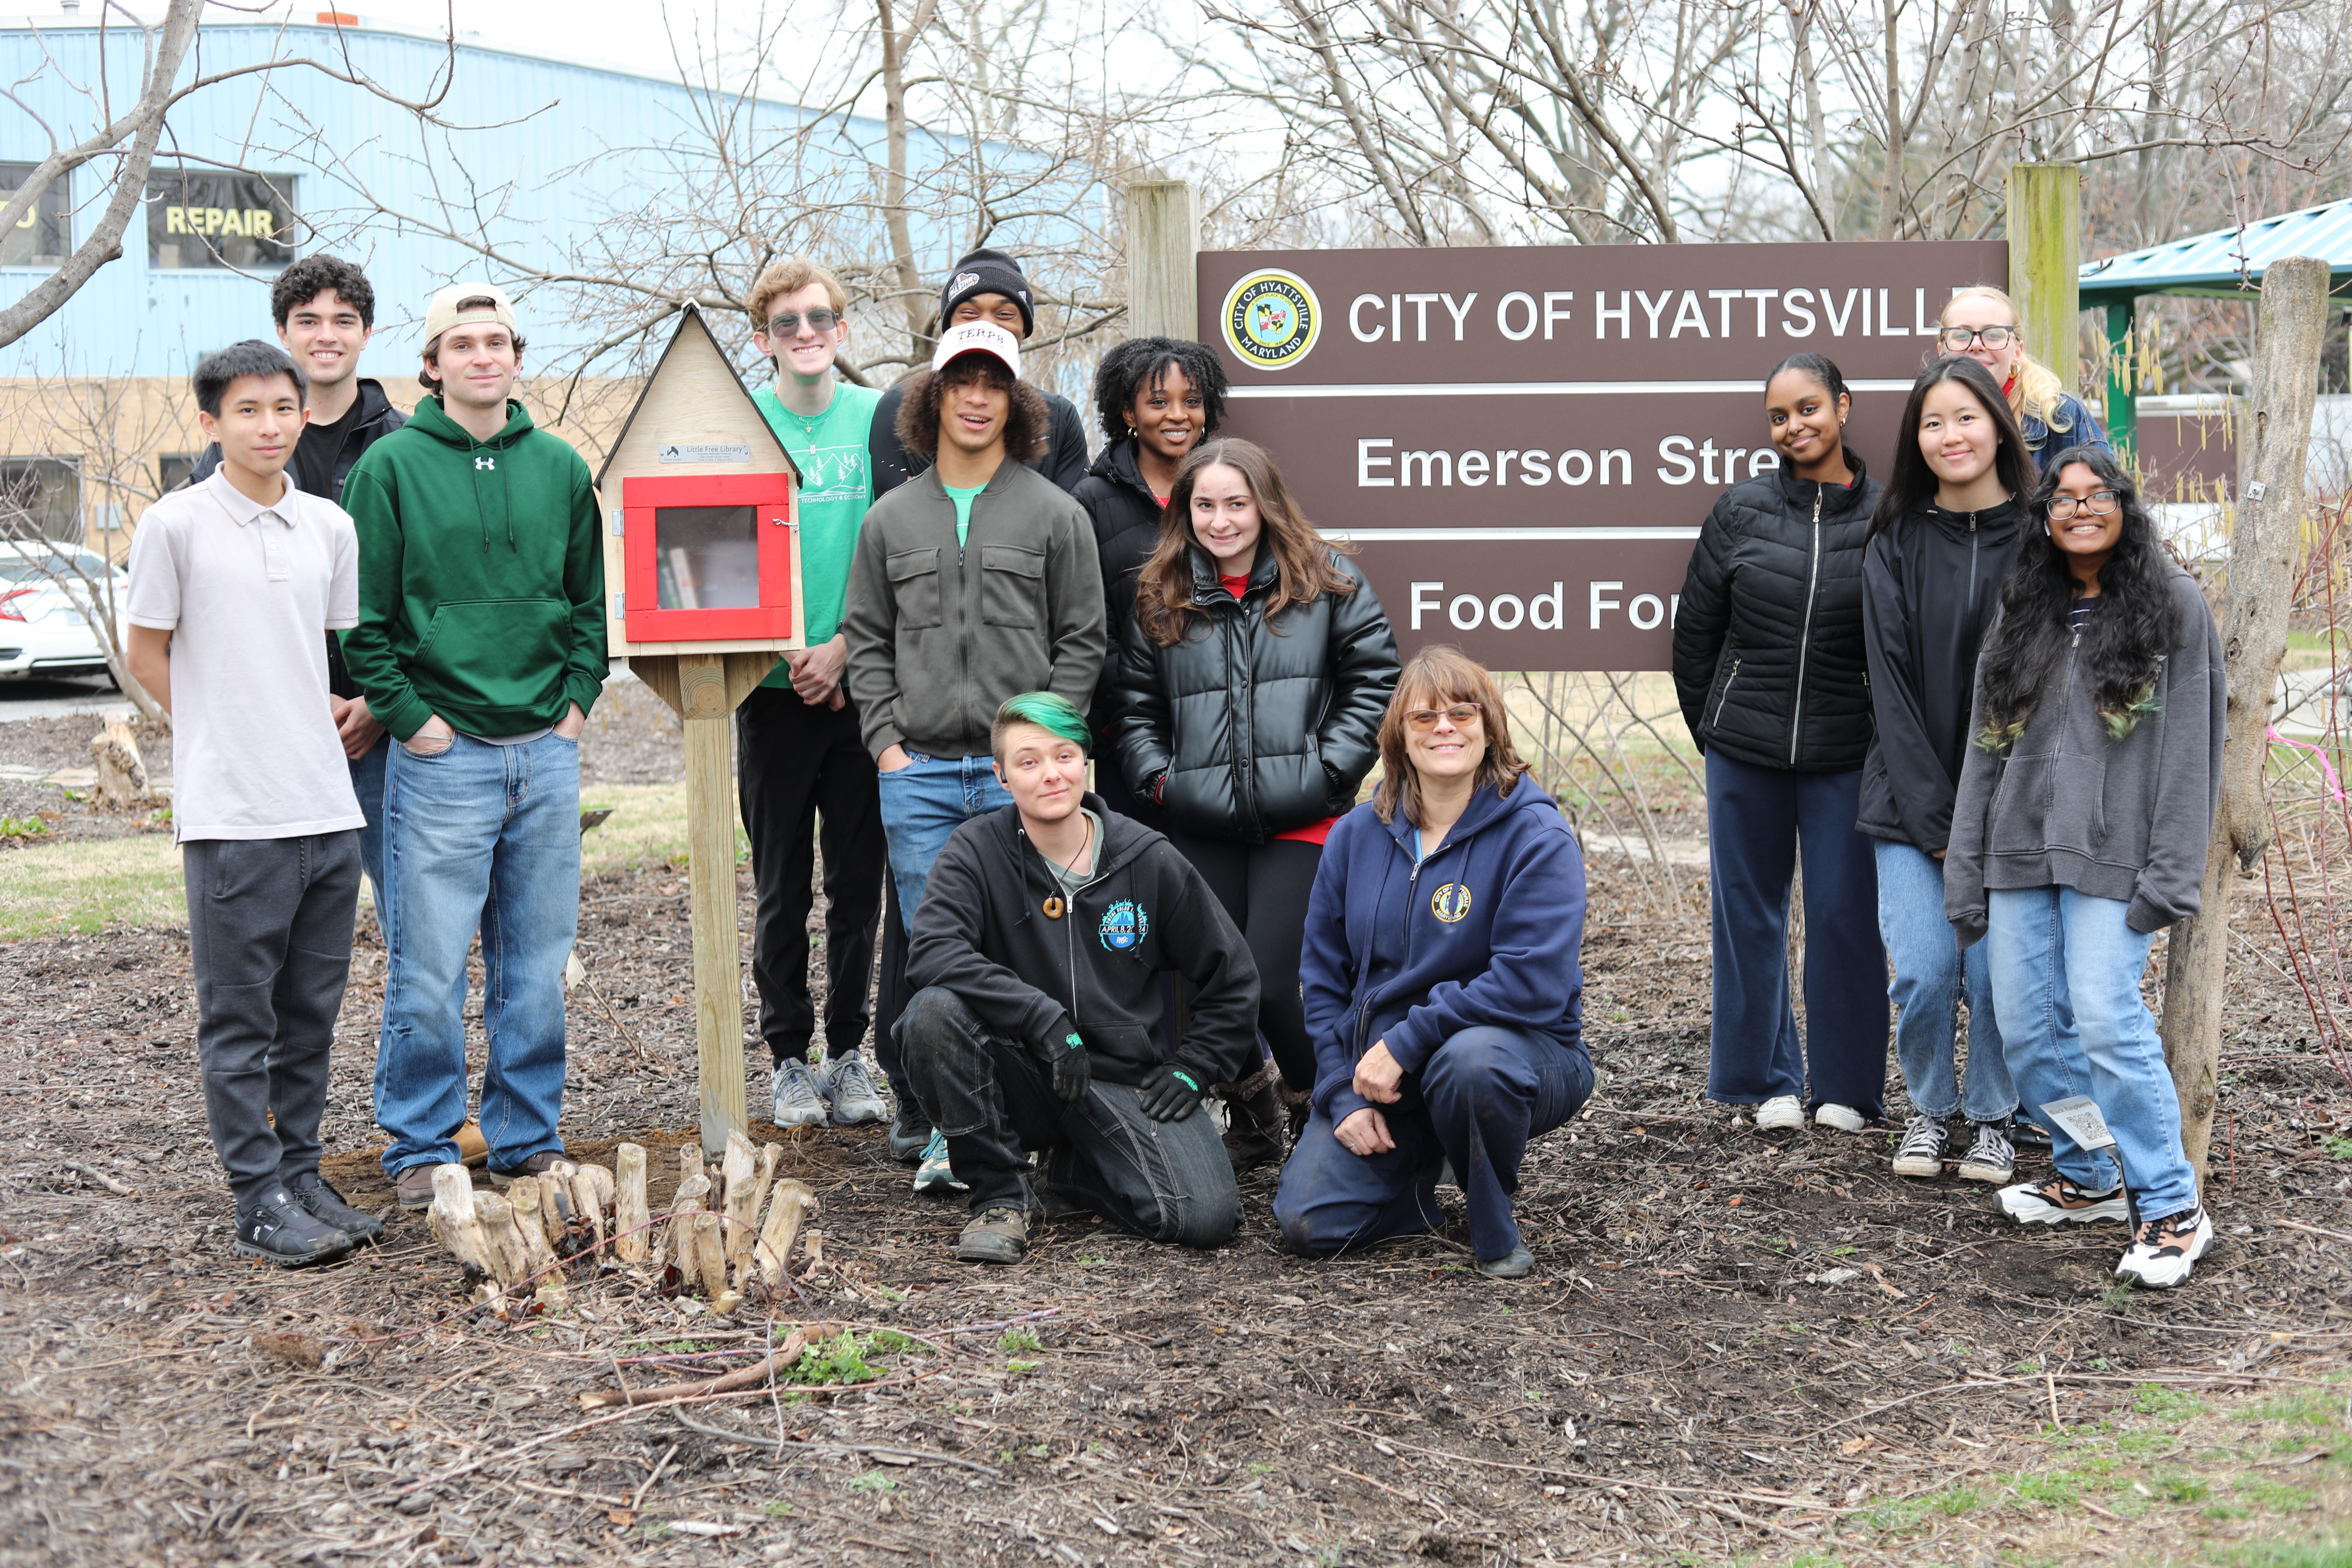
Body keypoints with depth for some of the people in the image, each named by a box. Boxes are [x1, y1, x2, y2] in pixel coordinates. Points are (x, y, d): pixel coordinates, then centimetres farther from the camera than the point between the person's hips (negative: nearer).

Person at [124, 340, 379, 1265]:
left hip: (329, 807, 5)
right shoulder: (176, 526, -4)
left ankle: (303, 1178, 21)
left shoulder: (331, 527, 9)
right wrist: (226, 738, 2)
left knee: (311, 1012, 11)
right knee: (239, 1016, 0)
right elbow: (149, 656, 2)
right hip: (230, 812, -5)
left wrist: (327, 723, 11)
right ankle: (261, 1202, 5)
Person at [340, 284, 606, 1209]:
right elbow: (363, 615, -4)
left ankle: (528, 1140, 20)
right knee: (428, 968, -1)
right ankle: (420, 1151, 11)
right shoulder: (391, 466, -2)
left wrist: (578, 697, 7)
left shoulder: (559, 468, 10)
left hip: (547, 752, 4)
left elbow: (589, 600, 17)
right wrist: (408, 716, -9)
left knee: (535, 965, 9)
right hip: (441, 754, -4)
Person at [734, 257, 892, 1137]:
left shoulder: (878, 421, 3)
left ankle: (849, 1053, 16)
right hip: (775, 690, -1)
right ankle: (789, 1057, 14)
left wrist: (844, 646, -11)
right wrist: (785, 656, -10)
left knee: (859, 881, 6)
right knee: (782, 886, 5)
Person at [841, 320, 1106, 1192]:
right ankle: (947, 1133, 6)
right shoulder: (891, 521, 12)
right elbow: (867, 642, 13)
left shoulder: (1056, 516, 5)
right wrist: (887, 742, 2)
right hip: (918, 774, 2)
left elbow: (1082, 643, 5)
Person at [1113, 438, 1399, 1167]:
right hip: (1203, 828, 4)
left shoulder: (1324, 581, 3)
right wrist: (1159, 777, 1)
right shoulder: (1159, 598, 10)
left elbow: (1374, 679, 3)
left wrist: (1331, 770, -5)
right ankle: (1250, 1115, 29)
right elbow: (1136, 704, 16)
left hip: (1301, 825, -3)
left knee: (1274, 983, -11)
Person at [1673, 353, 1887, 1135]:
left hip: (1845, 755, -1)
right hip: (1745, 751, 2)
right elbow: (1696, 628, 8)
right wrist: (1709, 727, 10)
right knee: (1750, 910, 8)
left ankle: (1844, 1085, 17)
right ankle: (1768, 1079, 22)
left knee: (1845, 913, 3)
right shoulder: (1741, 511, 0)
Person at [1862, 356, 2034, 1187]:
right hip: (1913, 803, 1)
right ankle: (1929, 1109, 21)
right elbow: (1892, 688, -2)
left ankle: (1991, 1116, 21)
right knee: (1923, 971, -5)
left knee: (1998, 974, -4)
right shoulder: (1896, 547, 1)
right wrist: (1937, 821, -9)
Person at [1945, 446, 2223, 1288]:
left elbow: (2190, 747, -5)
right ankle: (2087, 1180, 23)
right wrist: (1964, 875, 10)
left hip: (2111, 857, -5)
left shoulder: (2175, 606, 0)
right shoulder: (2020, 615, 14)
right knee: (2027, 1028, 4)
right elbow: (1985, 745, 13)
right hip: (2019, 853, 5)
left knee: (2107, 1022, -14)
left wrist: (2171, 873, -12)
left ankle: (2173, 1209, -5)